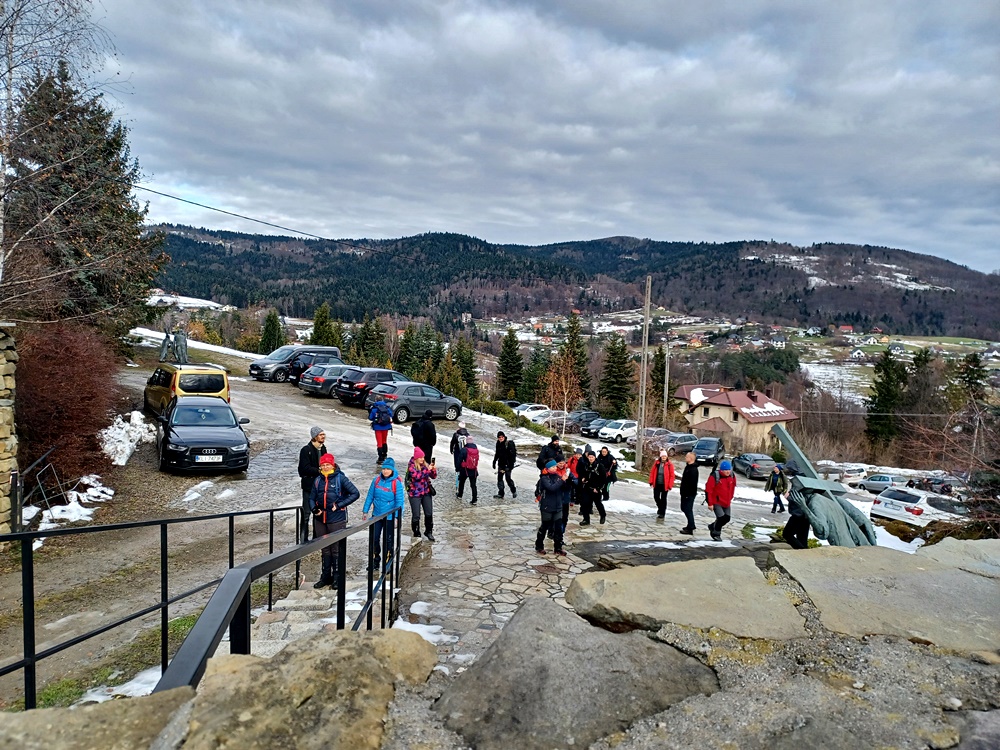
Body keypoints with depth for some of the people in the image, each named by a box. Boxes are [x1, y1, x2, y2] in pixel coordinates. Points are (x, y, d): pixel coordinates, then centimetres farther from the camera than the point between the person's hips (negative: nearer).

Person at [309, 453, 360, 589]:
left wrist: (339, 505, -13)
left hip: (337, 520, -5)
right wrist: (314, 509, -4)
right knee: (325, 550, 14)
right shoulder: (318, 480, 8)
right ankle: (325, 577, 24)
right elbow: (312, 497, 16)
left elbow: (355, 493, -9)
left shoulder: (340, 478, -7)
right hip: (320, 520, 5)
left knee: (336, 550, 3)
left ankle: (336, 578, 13)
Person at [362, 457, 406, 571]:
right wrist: (365, 511, 6)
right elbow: (370, 496, 5)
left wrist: (397, 517, -16)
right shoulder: (377, 480, -2)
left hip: (389, 517, -4)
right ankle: (375, 561, 27)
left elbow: (399, 501, -13)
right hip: (377, 515, 4)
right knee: (374, 539, 10)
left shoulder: (397, 482, -14)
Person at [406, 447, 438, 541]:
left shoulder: (425, 465, 6)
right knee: (416, 515, 0)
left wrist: (434, 470, -13)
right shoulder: (411, 466, -9)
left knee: (429, 514, 7)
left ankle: (428, 532, 25)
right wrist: (427, 469, -26)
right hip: (415, 494, -5)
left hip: (426, 492, 5)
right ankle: (416, 534, 15)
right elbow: (416, 476, -24)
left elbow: (433, 477, 7)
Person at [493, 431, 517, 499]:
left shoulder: (509, 444, -13)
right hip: (501, 464, 7)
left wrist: (511, 464, -20)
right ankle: (500, 494, 9)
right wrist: (494, 462, 22)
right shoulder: (498, 444, 8)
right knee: (499, 478, 4)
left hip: (507, 464, -7)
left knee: (508, 478, -5)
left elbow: (512, 454, -15)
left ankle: (513, 491, 18)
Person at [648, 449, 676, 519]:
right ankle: (660, 507, 35)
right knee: (656, 497, 7)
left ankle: (662, 513, 17)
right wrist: (651, 481, 2)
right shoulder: (656, 463, 0)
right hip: (657, 484, 3)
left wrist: (670, 485, -10)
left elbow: (672, 475, -7)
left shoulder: (669, 464, -8)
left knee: (663, 499, 6)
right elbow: (652, 472, 6)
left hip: (664, 485, -3)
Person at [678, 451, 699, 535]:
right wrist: (683, 492, 21)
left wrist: (688, 493, -25)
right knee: (684, 508, 18)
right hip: (685, 493, 11)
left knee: (688, 510, -6)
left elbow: (692, 483, -25)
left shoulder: (693, 469, -20)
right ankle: (691, 525, 29)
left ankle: (690, 528, -1)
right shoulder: (688, 467, 13)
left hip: (689, 494, -11)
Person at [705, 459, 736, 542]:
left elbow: (733, 487, 16)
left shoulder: (732, 476, -1)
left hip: (726, 503, 7)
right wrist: (710, 503, -15)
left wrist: (730, 498, 18)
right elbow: (708, 490, -16)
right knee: (721, 517, -15)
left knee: (727, 518, 9)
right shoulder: (714, 477, -20)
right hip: (716, 502, -7)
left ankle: (713, 526, 35)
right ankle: (716, 533, 9)